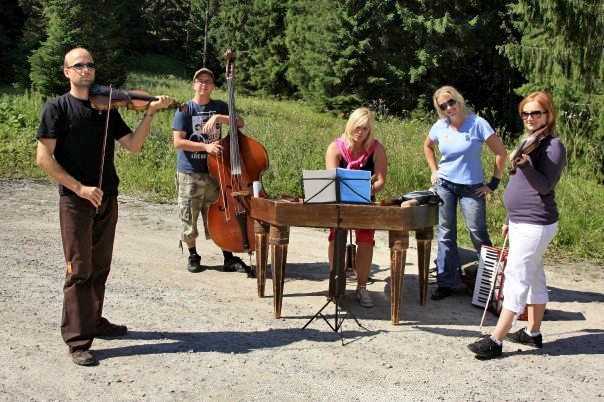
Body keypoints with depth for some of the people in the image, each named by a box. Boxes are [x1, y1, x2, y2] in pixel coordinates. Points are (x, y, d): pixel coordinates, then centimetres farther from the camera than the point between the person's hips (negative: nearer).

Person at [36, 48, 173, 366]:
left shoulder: (106, 108, 10)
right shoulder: (57, 108, -4)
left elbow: (133, 146, 4)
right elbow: (43, 158, -11)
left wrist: (150, 113, -8)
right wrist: (79, 188, -17)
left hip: (107, 200, 5)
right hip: (75, 201, -5)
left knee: (99, 268, 15)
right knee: (79, 270, -4)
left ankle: (94, 322, 30)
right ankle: (78, 341, 2)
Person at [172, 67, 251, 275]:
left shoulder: (220, 107, 8)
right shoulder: (185, 110, -2)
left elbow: (240, 123, -4)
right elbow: (178, 141, -9)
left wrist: (218, 117, -17)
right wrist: (206, 146, -18)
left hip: (214, 171, 2)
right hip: (190, 172, -2)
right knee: (189, 217, 5)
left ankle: (229, 258, 8)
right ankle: (193, 256, 21)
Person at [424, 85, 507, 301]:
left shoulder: (477, 124, -12)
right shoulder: (440, 126, 1)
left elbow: (501, 152, -10)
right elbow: (427, 146, 23)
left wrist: (493, 183, -9)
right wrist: (434, 170, 11)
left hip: (472, 188, -4)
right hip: (444, 185, 4)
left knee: (478, 234, -3)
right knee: (445, 234, 6)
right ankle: (446, 282, 13)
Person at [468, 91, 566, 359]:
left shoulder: (553, 145, -13)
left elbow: (545, 186, -22)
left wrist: (525, 164, -36)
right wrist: (510, 219, 24)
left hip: (535, 224, -10)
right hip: (522, 221, 10)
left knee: (516, 279, -9)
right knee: (533, 278, 16)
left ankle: (495, 341, -9)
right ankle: (533, 333, 26)